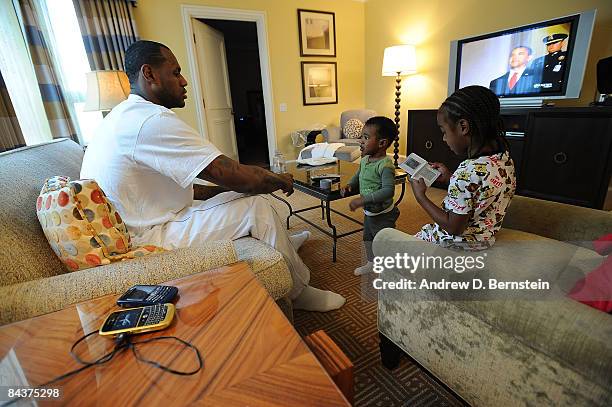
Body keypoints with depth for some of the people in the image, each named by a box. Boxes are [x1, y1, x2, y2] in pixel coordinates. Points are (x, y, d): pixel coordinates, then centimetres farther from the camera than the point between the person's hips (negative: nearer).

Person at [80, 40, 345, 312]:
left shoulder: (126, 116, 11)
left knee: (240, 194, 16)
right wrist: (280, 180, -8)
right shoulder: (154, 119, -24)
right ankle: (299, 293, 3)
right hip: (146, 240, -10)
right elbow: (233, 174, -27)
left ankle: (282, 244, 35)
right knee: (257, 206, -14)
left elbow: (176, 186, 12)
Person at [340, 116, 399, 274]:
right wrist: (349, 186, -5)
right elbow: (358, 176, 15)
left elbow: (388, 190, -35)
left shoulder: (385, 165, -28)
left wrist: (363, 200, -37)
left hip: (383, 214, -9)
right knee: (368, 238, 25)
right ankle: (372, 263, 48)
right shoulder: (365, 160, -1)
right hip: (369, 212, 9)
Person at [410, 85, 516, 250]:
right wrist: (450, 178, 4)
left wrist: (420, 196, -19)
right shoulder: (505, 158, -6)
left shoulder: (467, 173, -33)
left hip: (459, 242, -8)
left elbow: (454, 228, -25)